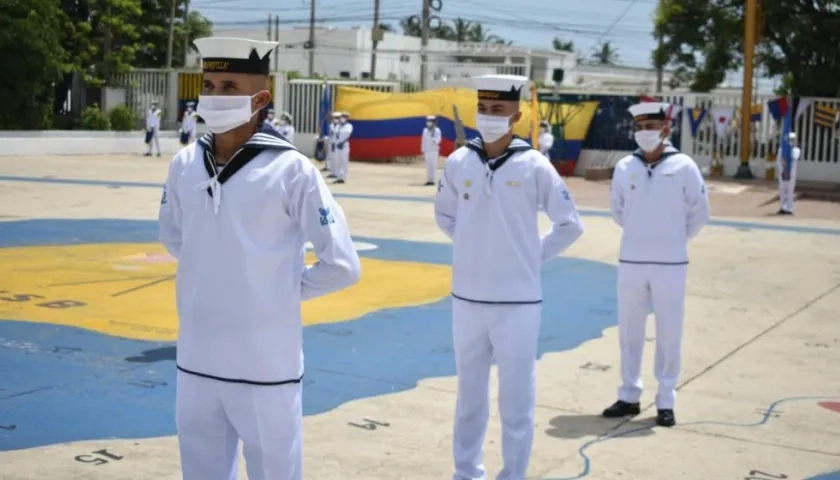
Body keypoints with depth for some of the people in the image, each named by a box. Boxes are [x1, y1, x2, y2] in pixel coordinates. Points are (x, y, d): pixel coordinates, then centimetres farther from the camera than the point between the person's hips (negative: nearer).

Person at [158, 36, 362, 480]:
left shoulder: (290, 170, -13)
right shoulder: (183, 165, 1)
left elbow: (341, 266, -11)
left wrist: (284, 289, -2)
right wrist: (211, 274, 10)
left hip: (265, 366, -4)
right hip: (195, 363, 5)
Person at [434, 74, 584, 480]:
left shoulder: (534, 166, -8)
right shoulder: (458, 162, 1)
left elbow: (570, 225, 1)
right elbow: (444, 214, 18)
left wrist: (535, 255, -1)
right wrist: (472, 245, 8)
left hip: (517, 302, -3)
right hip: (467, 299, 3)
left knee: (515, 399, 4)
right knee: (469, 394, 16)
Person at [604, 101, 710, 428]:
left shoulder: (683, 167, -7)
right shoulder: (624, 167, 0)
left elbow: (699, 213, 3)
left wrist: (674, 240, 9)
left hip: (670, 265, -2)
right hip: (630, 263, 3)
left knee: (669, 333, 4)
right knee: (629, 331, 10)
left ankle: (666, 401, 15)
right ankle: (629, 395, 22)